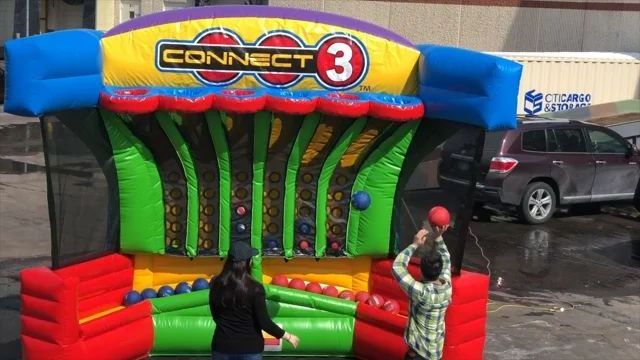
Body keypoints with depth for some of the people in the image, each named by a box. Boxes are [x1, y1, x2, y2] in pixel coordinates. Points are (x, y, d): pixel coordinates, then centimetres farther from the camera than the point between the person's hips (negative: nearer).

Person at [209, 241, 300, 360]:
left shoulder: (217, 284, -4)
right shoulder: (255, 288, -16)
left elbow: (215, 316, 8)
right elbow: (264, 322, -15)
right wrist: (288, 336, -2)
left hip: (222, 346, 3)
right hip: (249, 348, -3)